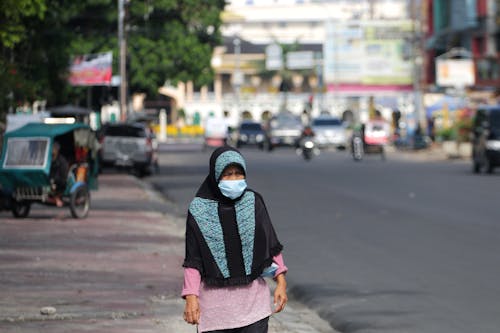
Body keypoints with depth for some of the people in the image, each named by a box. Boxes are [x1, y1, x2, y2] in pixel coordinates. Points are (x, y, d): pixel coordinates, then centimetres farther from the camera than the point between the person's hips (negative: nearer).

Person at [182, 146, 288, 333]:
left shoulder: (254, 203, 1)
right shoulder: (199, 210, -3)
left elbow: (271, 244, 7)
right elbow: (192, 259, -2)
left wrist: (281, 282, 2)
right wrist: (191, 296, -10)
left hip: (253, 297, 1)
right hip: (215, 299, -1)